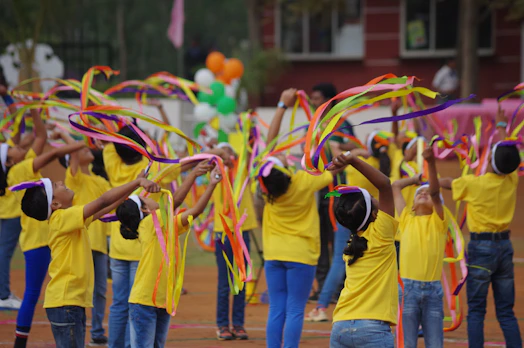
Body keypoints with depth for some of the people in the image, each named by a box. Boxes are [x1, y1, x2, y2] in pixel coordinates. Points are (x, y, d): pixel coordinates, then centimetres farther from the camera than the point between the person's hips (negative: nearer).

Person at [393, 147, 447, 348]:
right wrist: (419, 178, 24)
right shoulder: (406, 219, 11)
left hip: (433, 289, -1)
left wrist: (431, 162, -21)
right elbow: (396, 186, 13)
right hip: (408, 287, 1)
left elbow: (435, 191, -8)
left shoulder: (438, 221, 6)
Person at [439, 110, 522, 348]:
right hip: (504, 245, 4)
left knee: (476, 311, 1)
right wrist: (502, 126, 34)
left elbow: (445, 183, 4)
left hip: (481, 247, -4)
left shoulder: (475, 183, -14)